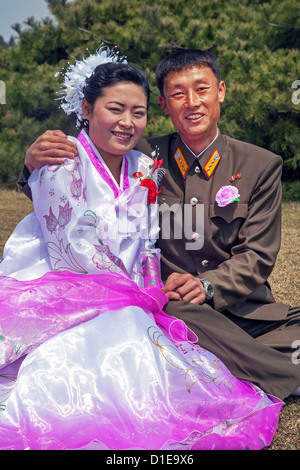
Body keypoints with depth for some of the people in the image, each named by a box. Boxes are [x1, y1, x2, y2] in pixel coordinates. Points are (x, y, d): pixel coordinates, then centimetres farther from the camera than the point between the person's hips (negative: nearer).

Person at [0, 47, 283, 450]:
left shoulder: (145, 171, 10)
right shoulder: (63, 161, -8)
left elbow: (148, 249, 13)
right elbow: (70, 246, -13)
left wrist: (153, 294, -6)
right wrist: (138, 296, -11)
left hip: (122, 307, 5)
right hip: (55, 293, -5)